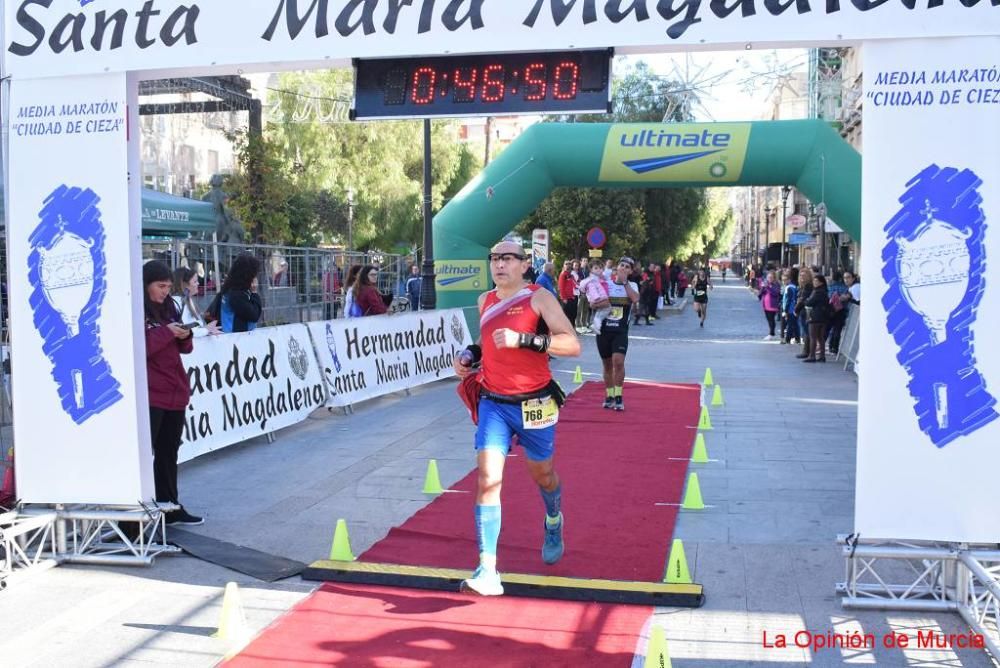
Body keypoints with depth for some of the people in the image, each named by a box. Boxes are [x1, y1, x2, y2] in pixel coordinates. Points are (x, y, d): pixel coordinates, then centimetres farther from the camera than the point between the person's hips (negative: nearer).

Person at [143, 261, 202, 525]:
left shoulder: (168, 307, 15)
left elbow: (183, 348, 20)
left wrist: (185, 336, -2)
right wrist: (166, 332, -18)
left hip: (175, 391, 8)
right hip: (150, 394, -8)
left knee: (169, 453, 14)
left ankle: (170, 507, 23)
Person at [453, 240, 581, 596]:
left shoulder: (539, 297, -9)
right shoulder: (485, 301, 8)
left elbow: (572, 344, -20)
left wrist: (522, 339, -28)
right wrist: (470, 357, 6)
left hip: (534, 404, -3)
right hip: (493, 403, 3)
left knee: (542, 474, 17)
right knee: (488, 479, -13)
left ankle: (553, 522, 51)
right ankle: (488, 571, -14)